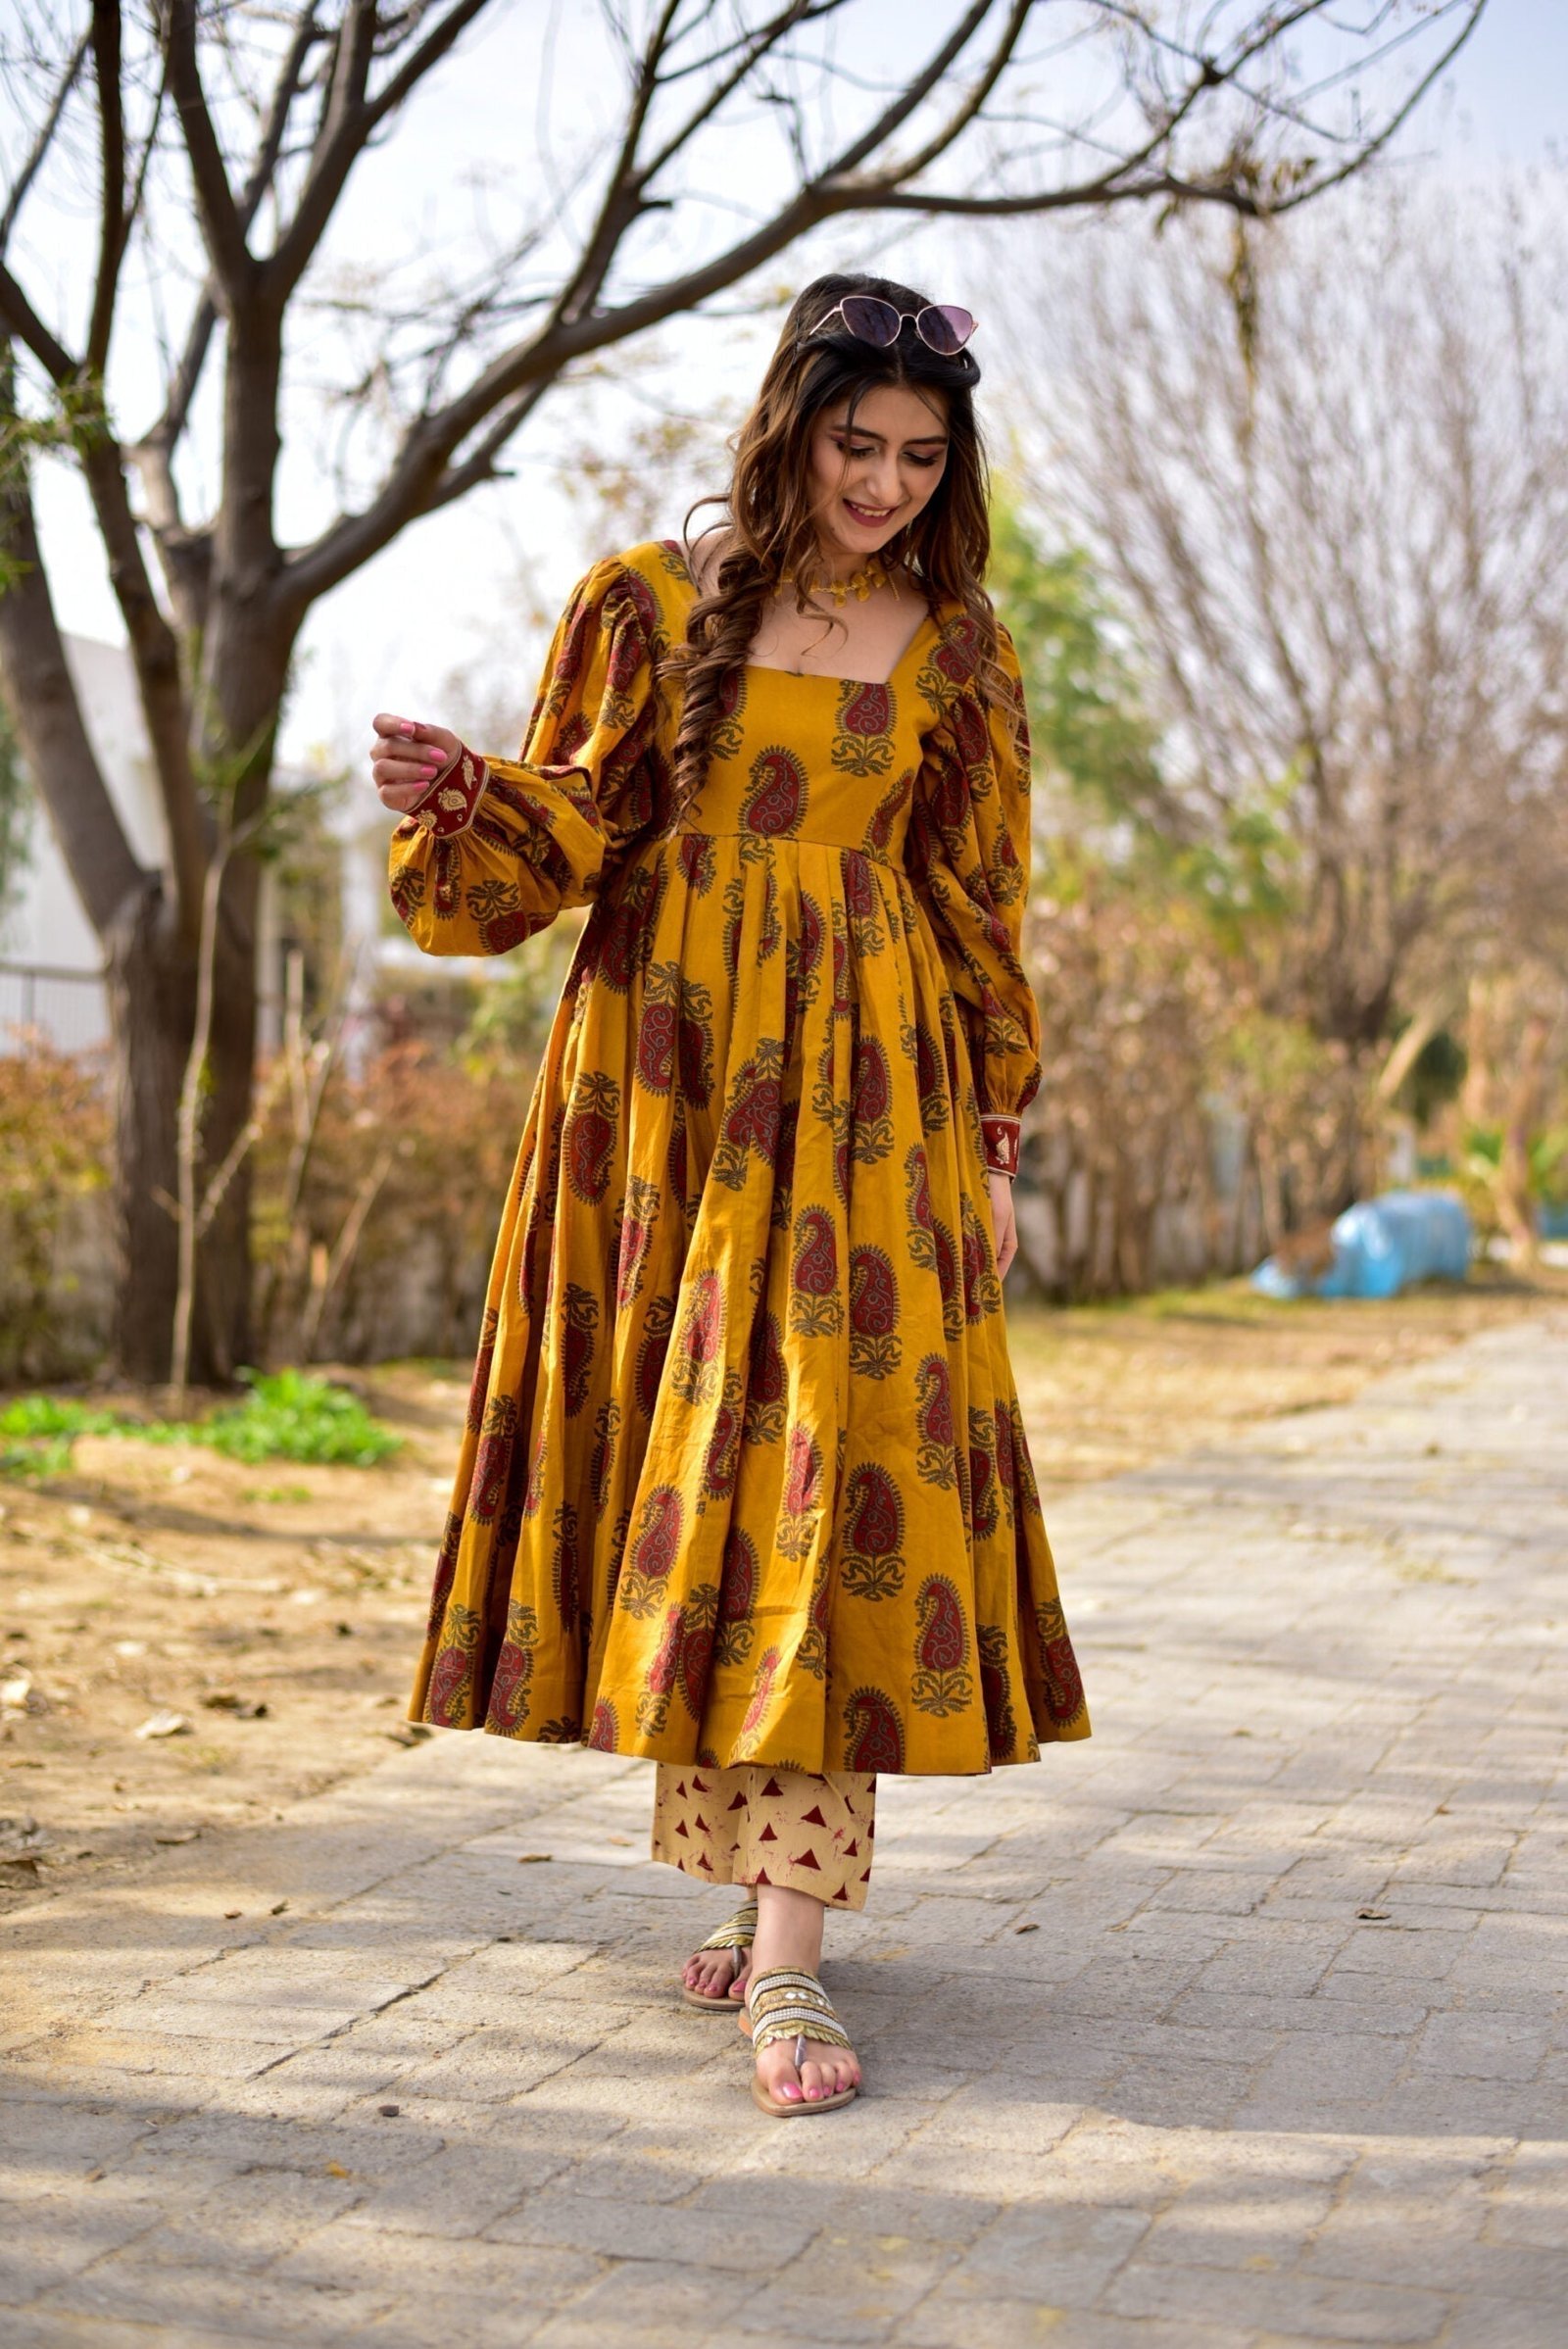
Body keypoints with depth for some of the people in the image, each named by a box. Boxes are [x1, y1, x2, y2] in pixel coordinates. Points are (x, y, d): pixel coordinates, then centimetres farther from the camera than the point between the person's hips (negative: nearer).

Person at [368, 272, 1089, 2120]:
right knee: (675, 1467, 2)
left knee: (832, 1469, -10)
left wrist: (993, 1139, 9)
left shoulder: (959, 653, 10)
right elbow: (568, 837, 7)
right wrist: (462, 794, -14)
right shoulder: (650, 602, 7)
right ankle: (764, 1873, 16)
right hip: (663, 1085, 1)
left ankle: (788, 1950, -12)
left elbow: (983, 912, 12)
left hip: (862, 1095, 0)